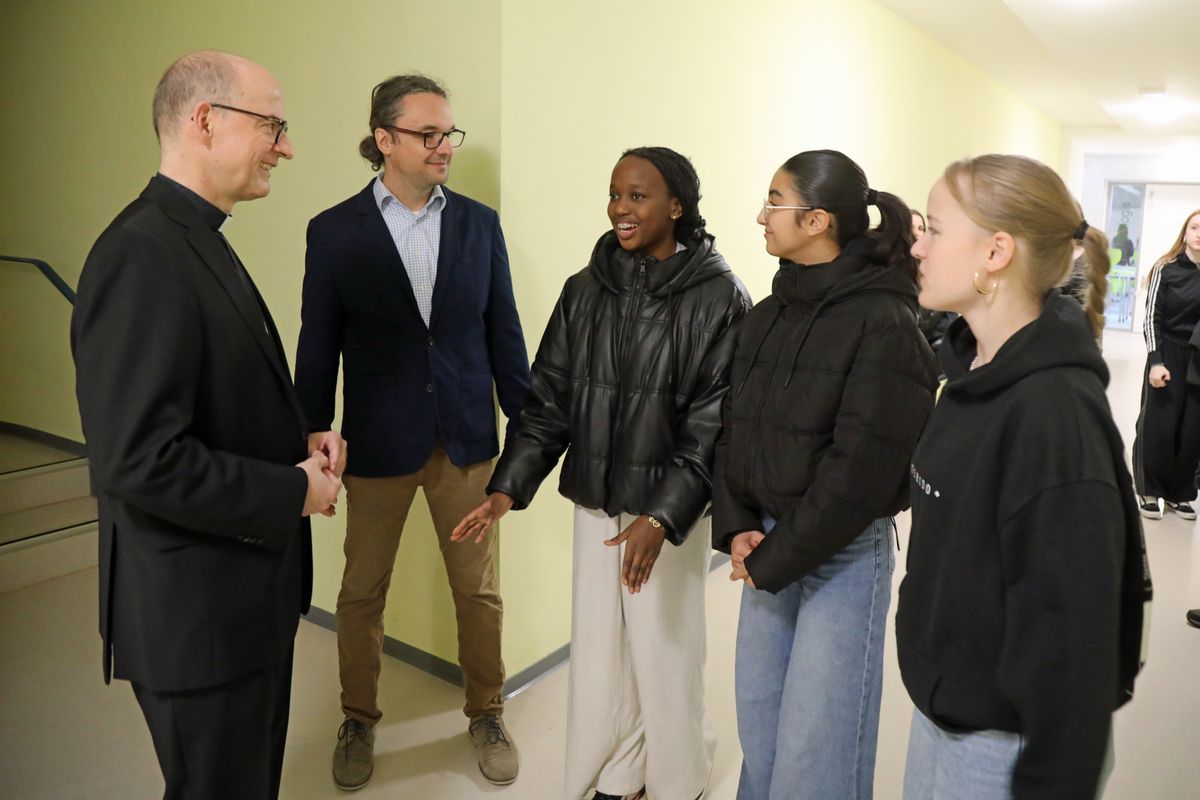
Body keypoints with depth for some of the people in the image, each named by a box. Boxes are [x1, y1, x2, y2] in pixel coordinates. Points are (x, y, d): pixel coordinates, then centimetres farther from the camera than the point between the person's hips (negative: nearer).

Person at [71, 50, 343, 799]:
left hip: (243, 594, 10)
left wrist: (299, 438, 0)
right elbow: (139, 459, -29)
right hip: (198, 612, -9)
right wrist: (294, 491, -19)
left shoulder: (197, 239, 9)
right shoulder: (143, 255, -23)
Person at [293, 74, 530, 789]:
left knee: (480, 590, 12)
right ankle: (359, 721, 38)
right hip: (379, 443, -1)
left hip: (468, 437, 2)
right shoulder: (335, 232, -4)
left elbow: (504, 332, 4)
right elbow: (318, 352, -1)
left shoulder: (480, 223, 1)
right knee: (363, 592, 14)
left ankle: (487, 715, 34)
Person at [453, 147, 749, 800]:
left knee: (664, 650, 9)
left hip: (670, 507, -3)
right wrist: (507, 488, -6)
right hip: (595, 501, 4)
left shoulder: (717, 297, -10)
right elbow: (548, 399, 3)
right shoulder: (585, 290, 2)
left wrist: (661, 516, -22)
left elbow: (715, 423, -13)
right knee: (598, 649, 12)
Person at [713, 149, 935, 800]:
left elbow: (862, 467, -18)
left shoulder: (882, 324, -15)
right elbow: (734, 430, 8)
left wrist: (773, 560, -13)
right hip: (767, 545, 6)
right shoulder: (767, 316, 5)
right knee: (757, 722, 17)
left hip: (845, 552, -6)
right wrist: (738, 528, -5)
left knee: (815, 745, 6)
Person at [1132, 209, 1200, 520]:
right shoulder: (1166, 269, -3)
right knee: (1158, 426, 1)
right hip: (1169, 357, -2)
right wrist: (1156, 361, -12)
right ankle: (1150, 491, 15)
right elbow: (1152, 317, -4)